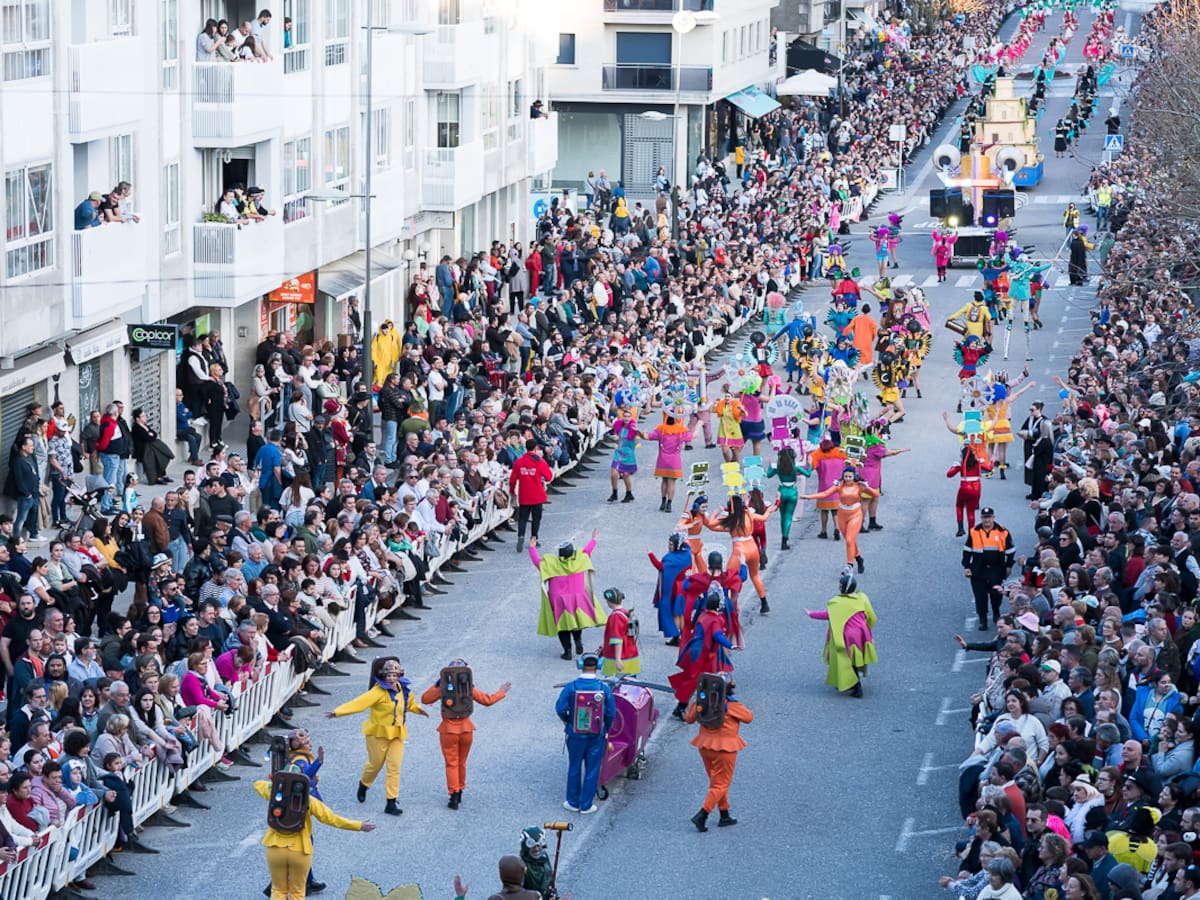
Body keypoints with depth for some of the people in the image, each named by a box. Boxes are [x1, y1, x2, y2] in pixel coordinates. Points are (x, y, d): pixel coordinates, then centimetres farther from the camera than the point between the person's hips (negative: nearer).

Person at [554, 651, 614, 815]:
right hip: (597, 736, 0)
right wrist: (605, 730, 8)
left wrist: (567, 722, 6)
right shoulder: (604, 688, -13)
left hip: (576, 735, 0)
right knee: (592, 770, 12)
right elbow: (611, 713, -9)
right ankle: (586, 805, 20)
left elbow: (560, 709, -15)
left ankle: (573, 803, 28)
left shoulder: (571, 687, -15)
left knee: (574, 769, 17)